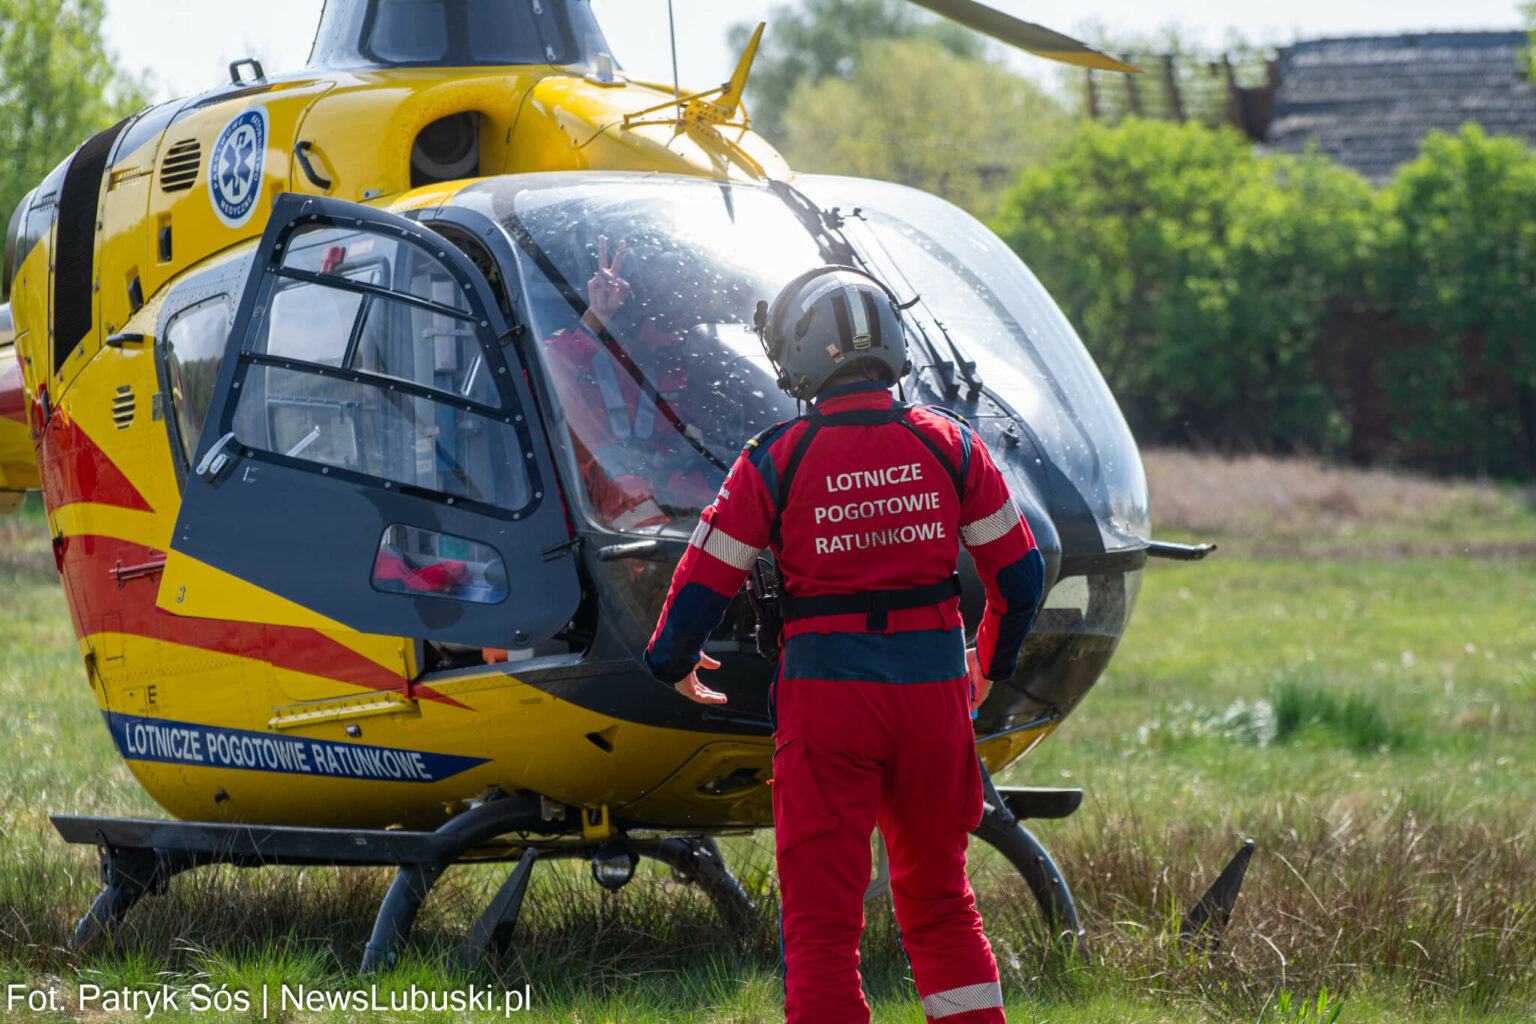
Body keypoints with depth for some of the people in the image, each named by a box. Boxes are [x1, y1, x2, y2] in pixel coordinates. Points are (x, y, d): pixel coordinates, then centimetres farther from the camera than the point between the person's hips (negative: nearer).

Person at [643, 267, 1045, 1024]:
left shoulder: (776, 461, -8)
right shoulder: (948, 446, 1)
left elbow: (705, 583, -3)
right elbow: (1019, 574, 7)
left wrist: (673, 663, 18)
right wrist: (991, 664, 25)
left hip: (827, 695, -3)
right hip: (933, 688, 3)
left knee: (821, 920, 3)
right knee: (940, 903, 19)